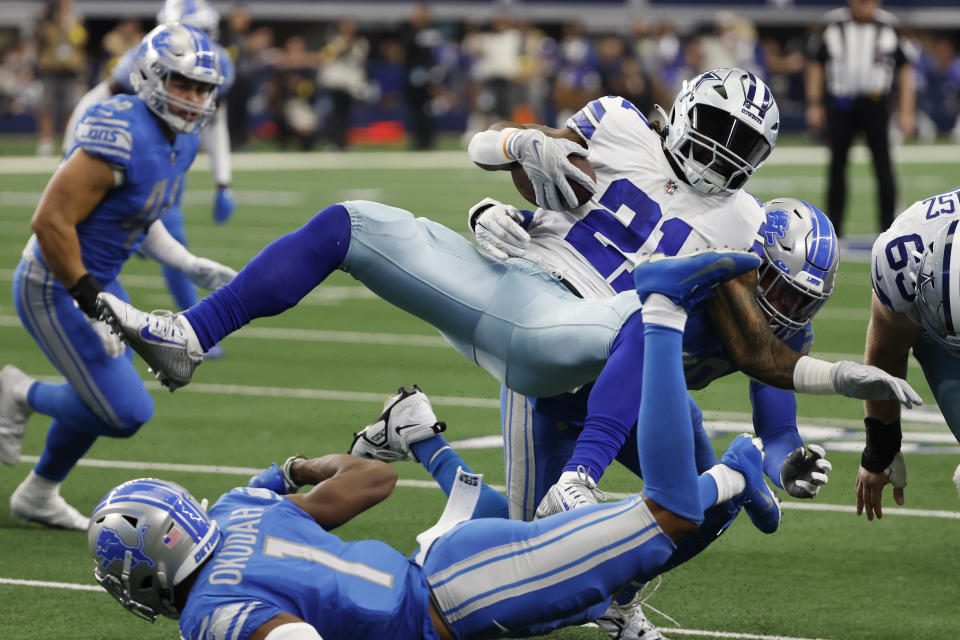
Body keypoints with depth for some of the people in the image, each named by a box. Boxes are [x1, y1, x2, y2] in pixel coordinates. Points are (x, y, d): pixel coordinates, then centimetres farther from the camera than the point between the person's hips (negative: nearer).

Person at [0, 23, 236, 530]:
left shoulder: (179, 143, 4)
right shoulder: (122, 137, -28)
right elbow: (51, 222, -27)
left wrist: (191, 267, 8)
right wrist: (91, 302, -24)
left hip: (95, 280, 10)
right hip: (54, 287, -10)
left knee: (101, 400, 20)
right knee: (126, 413, -10)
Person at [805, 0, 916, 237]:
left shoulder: (889, 28, 1)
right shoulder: (833, 26, 3)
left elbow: (905, 69, 5)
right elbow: (816, 64, 11)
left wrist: (906, 112, 0)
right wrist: (814, 104, 4)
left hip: (875, 104, -1)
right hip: (840, 104, 1)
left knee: (883, 165, -8)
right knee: (837, 165, 6)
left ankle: (889, 227, -2)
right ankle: (833, 226, 16)